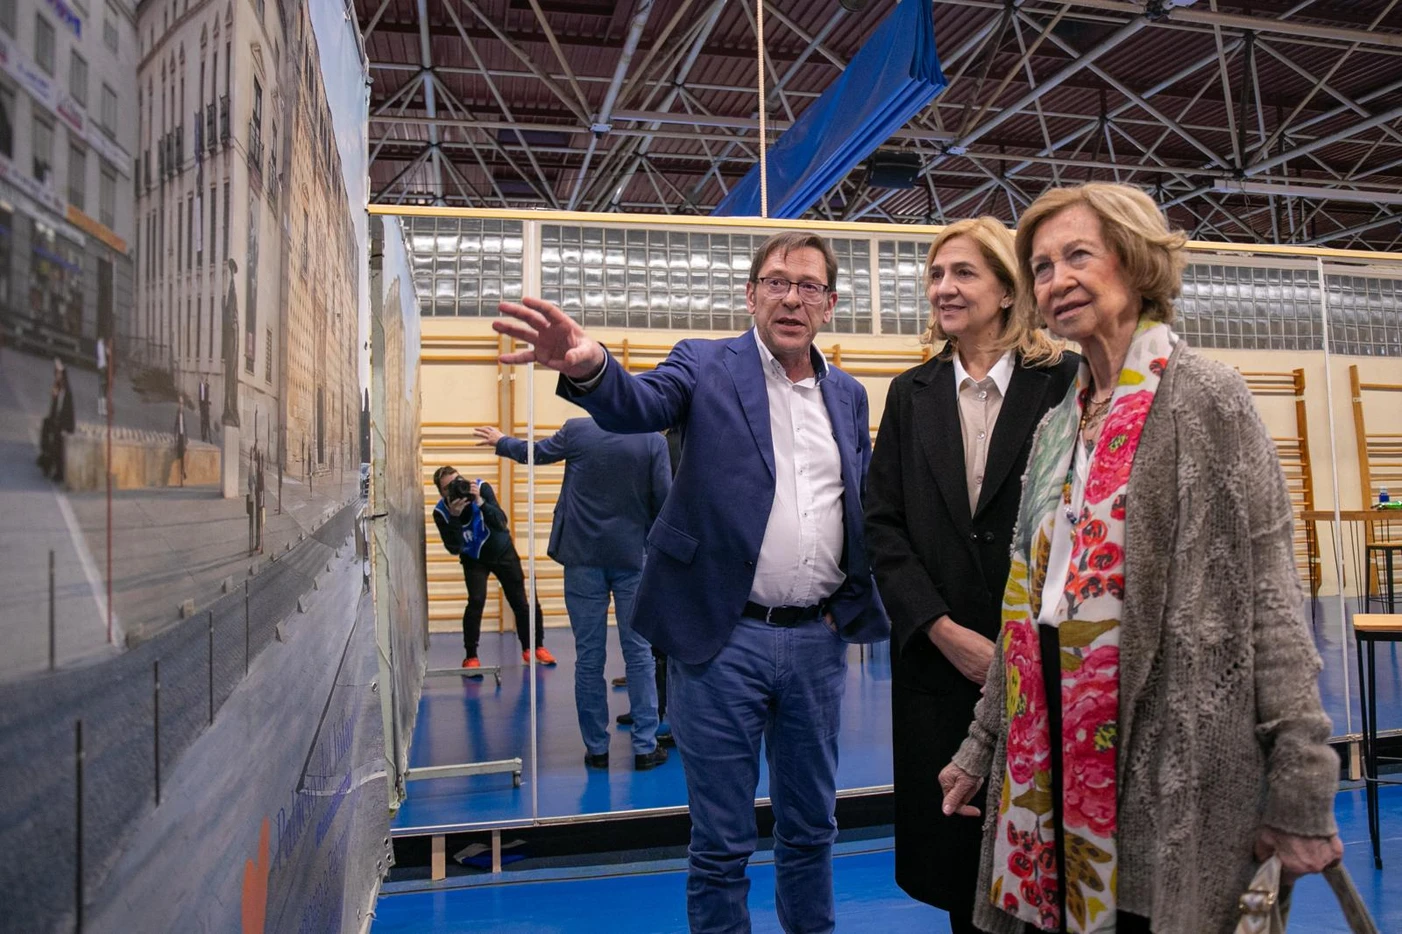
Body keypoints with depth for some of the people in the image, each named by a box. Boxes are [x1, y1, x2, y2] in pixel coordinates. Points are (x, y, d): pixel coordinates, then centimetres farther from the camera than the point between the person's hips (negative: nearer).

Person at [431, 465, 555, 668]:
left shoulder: (481, 488, -27)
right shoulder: (441, 512, -23)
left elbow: (501, 523, -34)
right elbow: (454, 549, -29)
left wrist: (480, 502, -48)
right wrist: (455, 516, -41)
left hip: (502, 551, 0)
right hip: (474, 558, 0)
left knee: (520, 600, 3)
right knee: (476, 600, -20)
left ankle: (534, 646, 23)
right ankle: (470, 656, -6)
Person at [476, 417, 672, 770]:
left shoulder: (576, 430, -4)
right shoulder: (653, 440, -6)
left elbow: (535, 452, 13)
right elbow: (664, 500, -7)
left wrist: (501, 442, 33)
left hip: (583, 557, 1)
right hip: (631, 556, 0)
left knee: (589, 656, 8)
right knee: (638, 652, 7)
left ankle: (597, 748, 15)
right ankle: (645, 747, 10)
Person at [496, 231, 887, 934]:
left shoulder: (848, 394, 11)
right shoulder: (707, 367, -3)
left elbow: (860, 502, 16)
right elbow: (639, 403, -24)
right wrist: (588, 366, -45)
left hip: (819, 639, 4)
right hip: (724, 638, -4)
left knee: (811, 827, 21)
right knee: (721, 843, 9)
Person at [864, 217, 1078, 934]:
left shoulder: (1066, 382, -1)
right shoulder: (910, 395, 8)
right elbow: (881, 524, 3)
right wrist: (945, 631, -7)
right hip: (940, 660, 3)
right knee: (952, 842, 12)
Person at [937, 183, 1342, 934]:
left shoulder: (1201, 398, -7)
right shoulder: (1058, 425, 11)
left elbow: (1268, 594, -12)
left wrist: (1301, 790, -15)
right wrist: (981, 749, 16)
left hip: (1169, 774, -6)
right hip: (1058, 767, 6)